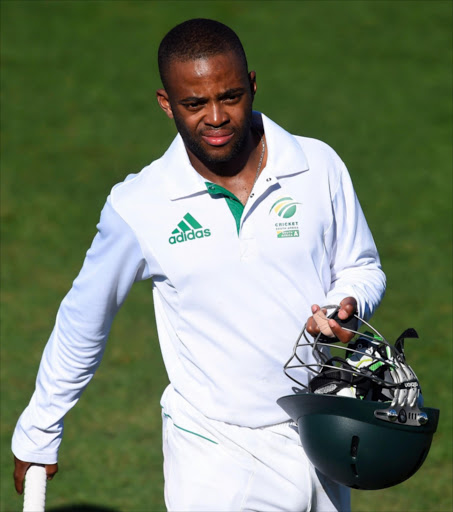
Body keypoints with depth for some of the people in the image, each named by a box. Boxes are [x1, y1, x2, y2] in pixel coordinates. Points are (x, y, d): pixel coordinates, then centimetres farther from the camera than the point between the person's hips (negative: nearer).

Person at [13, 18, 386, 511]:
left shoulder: (318, 167, -3)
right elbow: (83, 319, 7)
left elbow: (361, 268, 12)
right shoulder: (137, 207, -6)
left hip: (319, 444, 2)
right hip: (212, 453, -2)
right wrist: (37, 434, 15)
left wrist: (346, 306, -12)